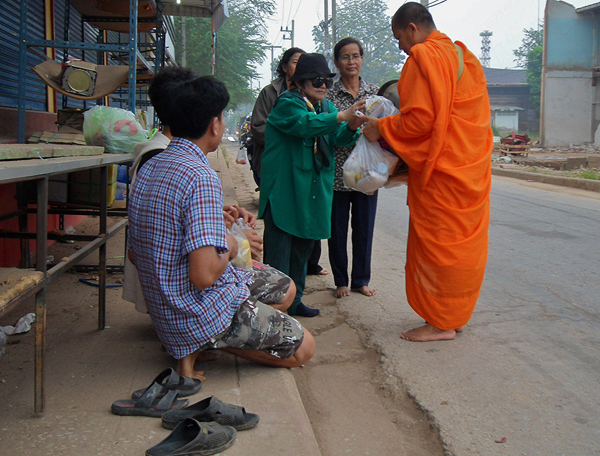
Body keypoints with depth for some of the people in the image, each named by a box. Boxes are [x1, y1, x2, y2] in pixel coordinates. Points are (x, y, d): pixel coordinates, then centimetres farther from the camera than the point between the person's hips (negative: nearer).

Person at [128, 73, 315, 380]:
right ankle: (202, 345, -1)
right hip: (203, 312, -9)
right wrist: (228, 249, -8)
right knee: (302, 348, 7)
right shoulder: (200, 177, -25)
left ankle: (194, 345, 10)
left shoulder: (148, 168, 4)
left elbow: (134, 255, 12)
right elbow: (204, 274, -32)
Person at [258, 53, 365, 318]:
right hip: (283, 191, -8)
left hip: (312, 193, 8)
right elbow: (303, 124, -29)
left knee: (303, 247, 15)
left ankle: (293, 301, 27)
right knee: (279, 249, -6)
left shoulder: (325, 106, 15)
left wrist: (352, 127, -20)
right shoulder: (286, 104, -9)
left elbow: (338, 137, 2)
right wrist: (340, 116, -39)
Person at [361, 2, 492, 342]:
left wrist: (381, 128, -6)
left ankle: (440, 322, 5)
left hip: (441, 171, -9)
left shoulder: (423, 58, -12)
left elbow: (420, 119, -21)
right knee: (465, 243, 12)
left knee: (435, 243, -1)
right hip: (471, 168, 9)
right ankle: (456, 315, 22)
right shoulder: (464, 55, 17)